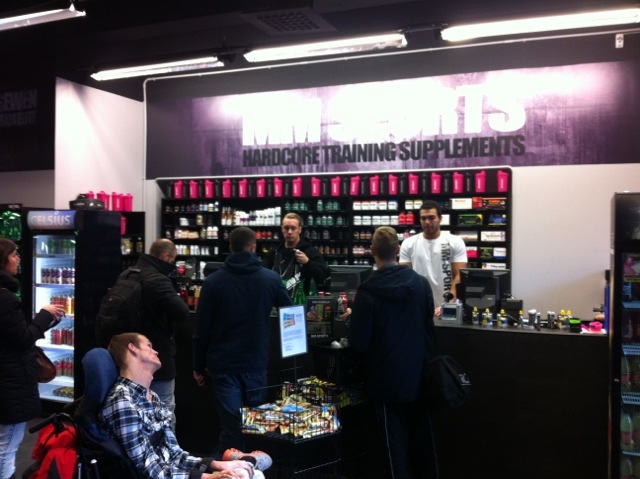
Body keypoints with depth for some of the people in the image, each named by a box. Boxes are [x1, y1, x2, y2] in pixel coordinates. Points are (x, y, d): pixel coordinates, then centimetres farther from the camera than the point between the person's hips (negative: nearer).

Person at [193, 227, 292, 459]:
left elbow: (202, 328, 0)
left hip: (224, 363, 0)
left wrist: (198, 365, 9)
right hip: (256, 363, 0)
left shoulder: (213, 281, -2)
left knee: (231, 428, 3)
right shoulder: (271, 279, -2)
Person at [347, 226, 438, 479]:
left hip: (387, 379, -4)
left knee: (394, 442, 8)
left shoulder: (367, 292, -17)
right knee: (423, 438, 18)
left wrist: (354, 319, 3)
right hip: (419, 375, 4)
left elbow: (357, 342, -14)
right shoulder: (421, 283, -4)